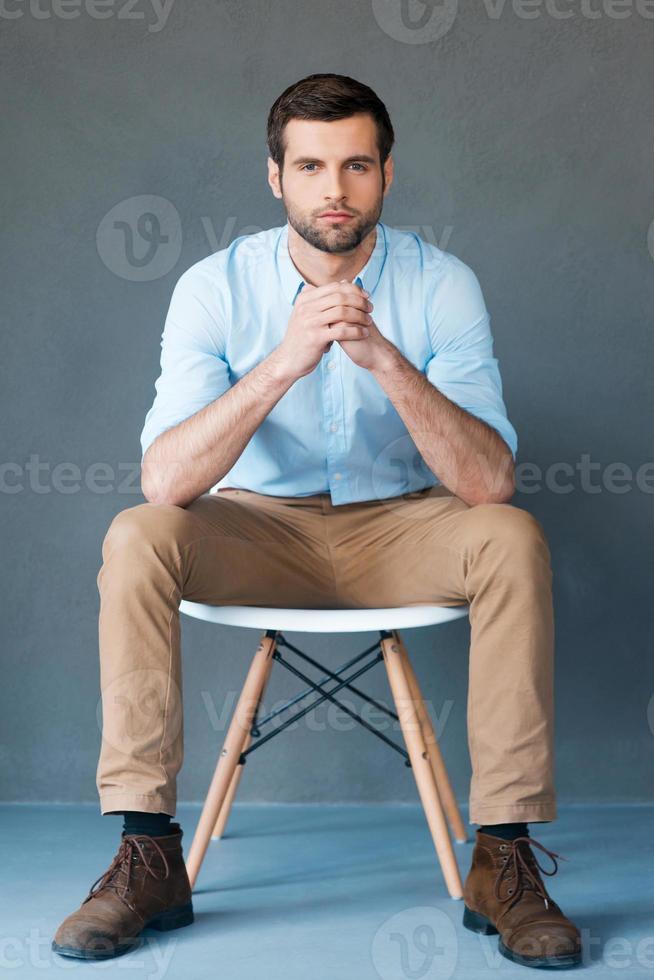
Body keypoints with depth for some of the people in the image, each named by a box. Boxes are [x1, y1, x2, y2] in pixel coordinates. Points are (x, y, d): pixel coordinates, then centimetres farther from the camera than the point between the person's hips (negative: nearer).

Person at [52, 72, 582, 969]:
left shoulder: (441, 284, -11)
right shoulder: (217, 286, -11)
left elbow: (490, 481, -21)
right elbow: (164, 480, -23)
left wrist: (386, 361, -35)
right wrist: (283, 363, -35)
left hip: (401, 527, 0)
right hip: (259, 529, 0)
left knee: (512, 538, -29)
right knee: (136, 538, -28)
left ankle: (505, 859, -20)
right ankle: (148, 854, -18)